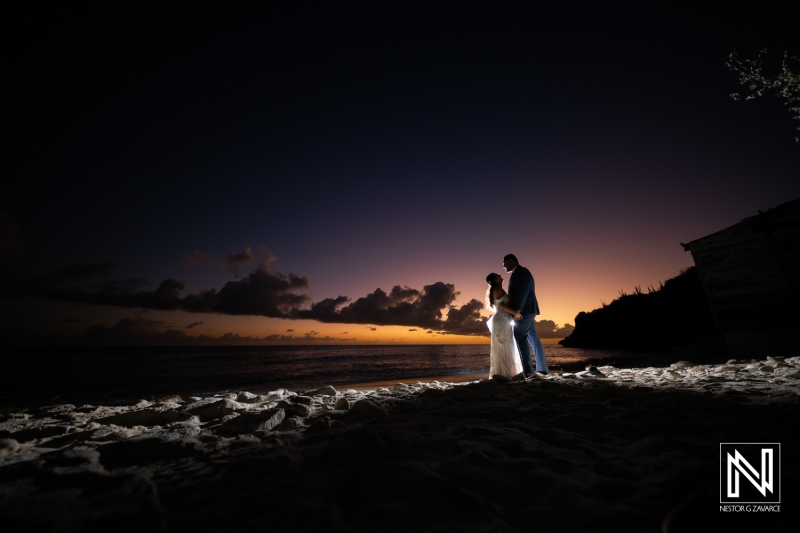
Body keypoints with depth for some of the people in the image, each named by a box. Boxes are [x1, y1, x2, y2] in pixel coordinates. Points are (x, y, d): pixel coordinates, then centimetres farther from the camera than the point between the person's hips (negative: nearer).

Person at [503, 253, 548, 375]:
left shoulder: (522, 272, -10)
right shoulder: (519, 274, 20)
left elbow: (523, 291, -20)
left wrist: (517, 310, -24)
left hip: (524, 311, -10)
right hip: (526, 311, 10)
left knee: (520, 338, -10)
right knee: (533, 338, 9)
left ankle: (527, 370, -10)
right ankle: (542, 369, 13)